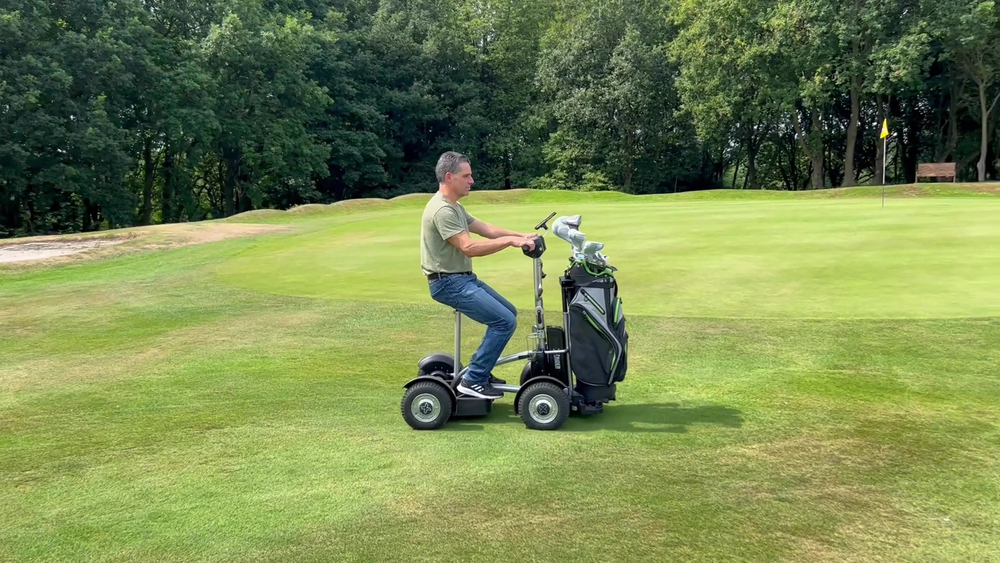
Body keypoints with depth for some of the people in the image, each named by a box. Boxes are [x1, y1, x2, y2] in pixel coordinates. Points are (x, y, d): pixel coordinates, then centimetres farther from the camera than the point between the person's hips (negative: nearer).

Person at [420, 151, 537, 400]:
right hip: (448, 283, -11)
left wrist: (520, 236, 1)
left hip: (464, 277, 11)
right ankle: (473, 380, -9)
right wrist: (510, 241, -26)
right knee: (505, 321, -16)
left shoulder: (455, 207, 14)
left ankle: (480, 371, 21)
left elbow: (487, 229, 12)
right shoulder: (442, 210, -21)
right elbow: (469, 247, -29)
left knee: (508, 313, 18)